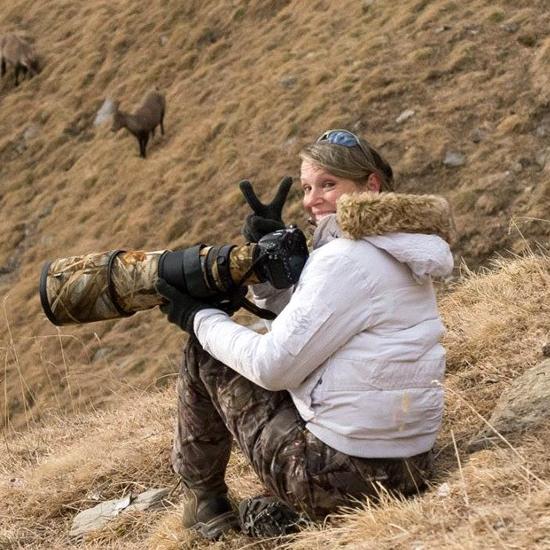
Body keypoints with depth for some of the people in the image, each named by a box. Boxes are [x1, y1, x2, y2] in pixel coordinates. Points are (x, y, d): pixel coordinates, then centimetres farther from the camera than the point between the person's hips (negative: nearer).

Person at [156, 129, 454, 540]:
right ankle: (283, 505, 19)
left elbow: (272, 366, -16)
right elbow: (296, 325, 15)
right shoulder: (395, 250, 11)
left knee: (203, 350, 7)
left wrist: (199, 318, -2)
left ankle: (202, 495, 24)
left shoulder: (345, 259, -17)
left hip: (338, 475, -9)